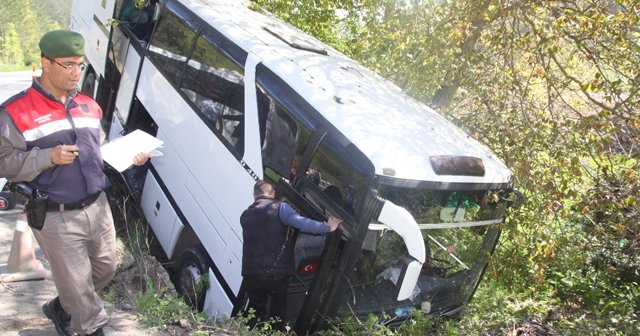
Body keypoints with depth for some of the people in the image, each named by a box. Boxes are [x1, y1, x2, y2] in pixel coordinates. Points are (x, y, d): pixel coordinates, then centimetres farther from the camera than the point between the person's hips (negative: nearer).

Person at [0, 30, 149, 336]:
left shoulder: (88, 106, 8)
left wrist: (129, 155, 0)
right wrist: (49, 157, -23)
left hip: (97, 207, 6)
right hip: (56, 218, -6)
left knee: (105, 269, 21)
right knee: (78, 284, 5)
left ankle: (61, 308, 45)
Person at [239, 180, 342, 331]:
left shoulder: (245, 215, 10)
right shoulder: (280, 208, -4)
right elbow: (300, 222, -19)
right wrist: (327, 227, -12)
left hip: (252, 274, 2)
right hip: (279, 274, -2)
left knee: (256, 308, 20)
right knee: (279, 300, 27)